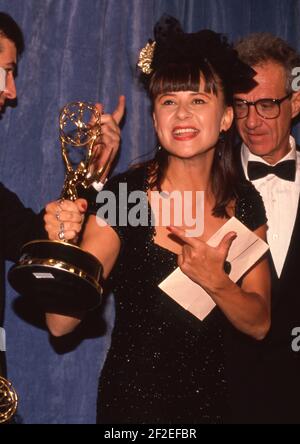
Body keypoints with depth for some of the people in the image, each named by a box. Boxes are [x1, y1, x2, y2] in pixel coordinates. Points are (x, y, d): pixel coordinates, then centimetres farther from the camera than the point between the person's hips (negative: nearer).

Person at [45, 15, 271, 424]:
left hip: (210, 395, 4)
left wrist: (216, 282, -20)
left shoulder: (245, 203, -5)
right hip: (132, 398, -4)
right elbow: (61, 323, -17)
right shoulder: (123, 195, -17)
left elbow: (258, 324, -2)